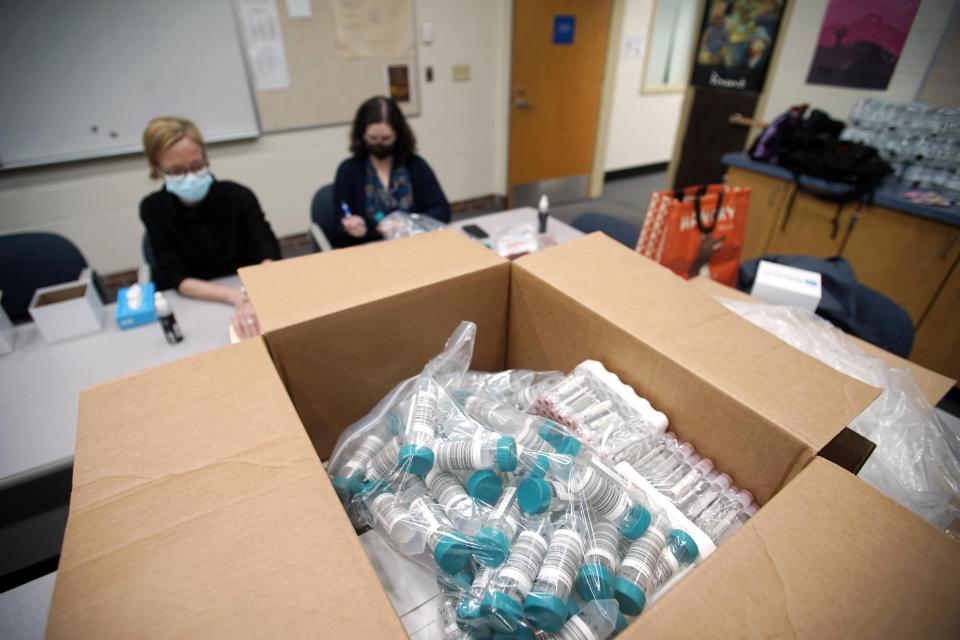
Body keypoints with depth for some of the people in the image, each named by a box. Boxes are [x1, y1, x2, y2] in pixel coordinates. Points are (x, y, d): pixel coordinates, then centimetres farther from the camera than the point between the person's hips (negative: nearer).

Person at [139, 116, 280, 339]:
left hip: (249, 291, 0)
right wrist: (237, 297, -30)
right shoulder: (154, 209, -8)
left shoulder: (237, 195, -11)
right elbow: (178, 279, -13)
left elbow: (269, 255, -21)